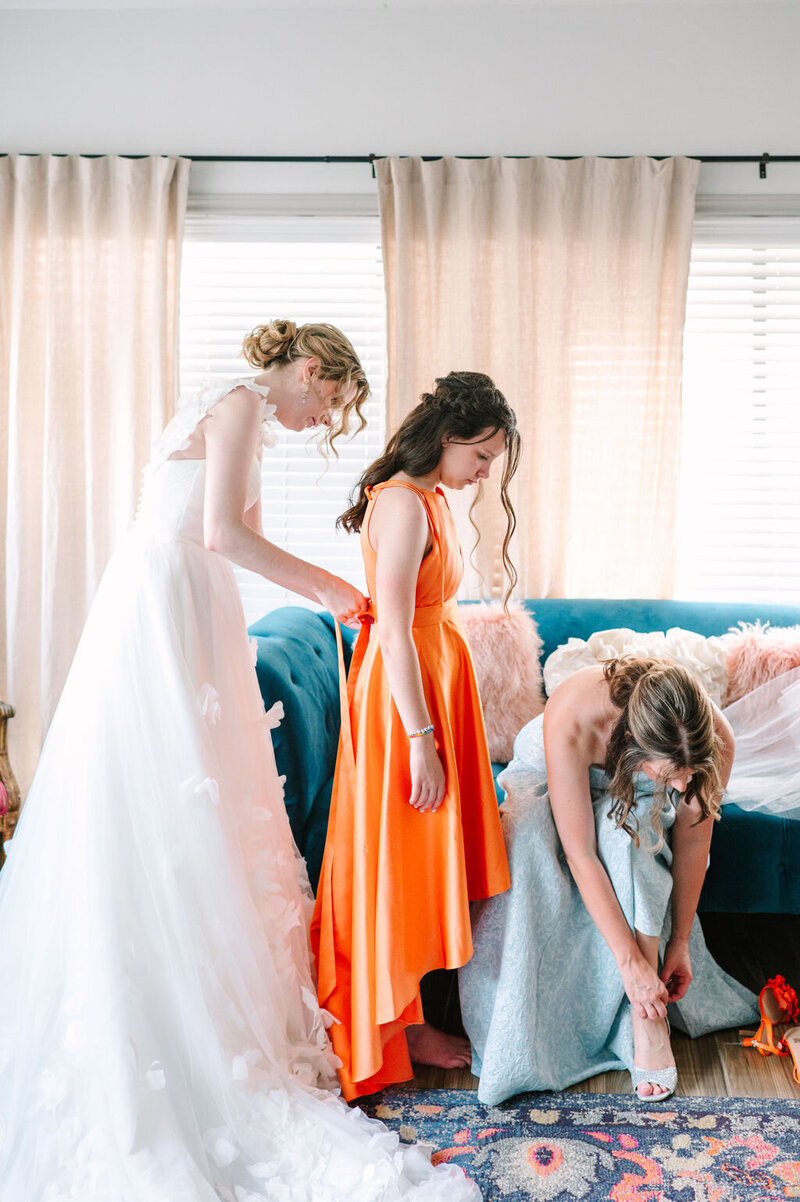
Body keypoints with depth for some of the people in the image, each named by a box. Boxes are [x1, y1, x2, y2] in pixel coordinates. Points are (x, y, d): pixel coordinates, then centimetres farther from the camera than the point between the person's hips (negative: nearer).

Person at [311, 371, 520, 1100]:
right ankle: (404, 1023, 19)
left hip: (435, 678, 10)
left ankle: (407, 1006, 30)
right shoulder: (403, 503, -19)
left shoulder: (429, 497, 10)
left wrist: (438, 729, 16)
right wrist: (421, 739, -23)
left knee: (424, 859, 16)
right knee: (403, 857, 3)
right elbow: (394, 632, -23)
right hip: (404, 695, -10)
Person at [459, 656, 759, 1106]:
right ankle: (525, 1026, -20)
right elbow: (580, 855, -39)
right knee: (530, 848, -34)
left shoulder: (715, 739, -33)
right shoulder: (570, 720, -43)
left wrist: (680, 941, -11)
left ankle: (645, 1016, -25)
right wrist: (631, 962, -36)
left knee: (623, 836, -34)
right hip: (550, 781, -1)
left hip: (636, 801, 2)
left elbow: (693, 839, -17)